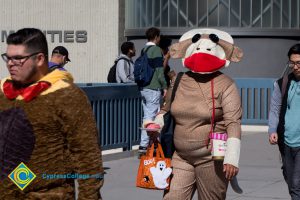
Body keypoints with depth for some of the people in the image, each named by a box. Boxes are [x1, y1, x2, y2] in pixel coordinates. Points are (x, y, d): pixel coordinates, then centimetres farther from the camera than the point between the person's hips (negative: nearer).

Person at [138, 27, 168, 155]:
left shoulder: (144, 50, 13)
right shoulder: (156, 50, -10)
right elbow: (159, 71, -14)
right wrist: (164, 86, -8)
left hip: (143, 88, 8)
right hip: (153, 88, -8)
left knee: (147, 115, 11)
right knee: (151, 116, -6)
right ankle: (144, 144, -9)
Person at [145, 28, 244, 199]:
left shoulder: (225, 85, -6)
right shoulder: (179, 82, 9)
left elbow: (233, 122, -13)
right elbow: (166, 110, 25)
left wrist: (232, 159, -22)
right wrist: (156, 124, 3)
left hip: (211, 158, -4)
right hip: (181, 157, 4)